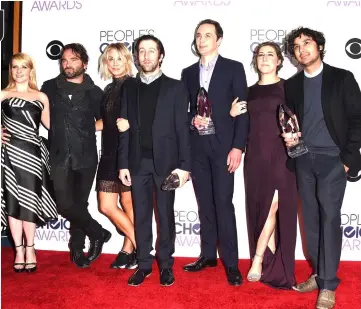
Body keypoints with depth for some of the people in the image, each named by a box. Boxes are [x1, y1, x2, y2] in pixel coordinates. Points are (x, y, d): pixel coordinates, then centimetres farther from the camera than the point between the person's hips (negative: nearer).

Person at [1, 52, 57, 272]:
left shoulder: (41, 97, 9)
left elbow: (50, 125, 10)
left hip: (32, 154, 0)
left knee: (29, 201, 3)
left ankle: (30, 248, 17)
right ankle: (19, 250, 13)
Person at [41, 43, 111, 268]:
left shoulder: (94, 92, 5)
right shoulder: (49, 87, 6)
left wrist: (90, 127, 1)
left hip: (86, 156, 0)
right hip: (60, 156, 0)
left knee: (79, 203, 8)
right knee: (65, 204, -9)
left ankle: (77, 249, 26)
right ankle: (98, 233, 14)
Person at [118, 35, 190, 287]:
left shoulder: (175, 87, 1)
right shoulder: (129, 87, 10)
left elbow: (182, 128, -3)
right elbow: (125, 127, 7)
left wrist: (184, 165, -10)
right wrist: (123, 163, 2)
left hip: (165, 161, -2)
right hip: (138, 162, 3)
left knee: (165, 214, 6)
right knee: (141, 215, 8)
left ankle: (166, 264, 19)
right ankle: (144, 264, 19)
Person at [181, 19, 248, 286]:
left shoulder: (234, 68, 2)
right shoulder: (188, 73, 13)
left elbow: (243, 110, -4)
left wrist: (238, 147, -12)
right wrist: (192, 119, -9)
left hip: (223, 146, -4)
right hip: (196, 147, 4)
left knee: (223, 203, -5)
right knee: (205, 203, 10)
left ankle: (231, 263, 4)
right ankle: (208, 255, 21)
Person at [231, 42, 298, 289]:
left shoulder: (288, 87, 2)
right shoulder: (250, 91, 13)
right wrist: (233, 114, -4)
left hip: (280, 154, -4)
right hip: (256, 155, 4)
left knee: (273, 207, -9)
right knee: (260, 208, 6)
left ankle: (258, 260, 0)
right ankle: (271, 266, 17)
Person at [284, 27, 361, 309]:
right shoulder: (292, 85, 10)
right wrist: (289, 137, -7)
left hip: (332, 159, -4)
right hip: (304, 160, 4)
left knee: (329, 218, -7)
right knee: (311, 219, 7)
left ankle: (328, 285, -1)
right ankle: (319, 274, 20)